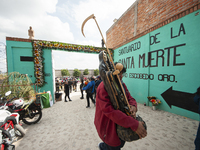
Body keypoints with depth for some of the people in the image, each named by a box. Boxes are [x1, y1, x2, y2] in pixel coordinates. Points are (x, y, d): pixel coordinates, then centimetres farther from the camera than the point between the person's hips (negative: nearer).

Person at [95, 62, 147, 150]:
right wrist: (134, 124, -36)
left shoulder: (122, 84, -2)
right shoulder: (103, 88, -28)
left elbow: (130, 98, 1)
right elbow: (110, 111, -34)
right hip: (108, 126, -7)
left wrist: (133, 106, -23)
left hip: (120, 123, 7)